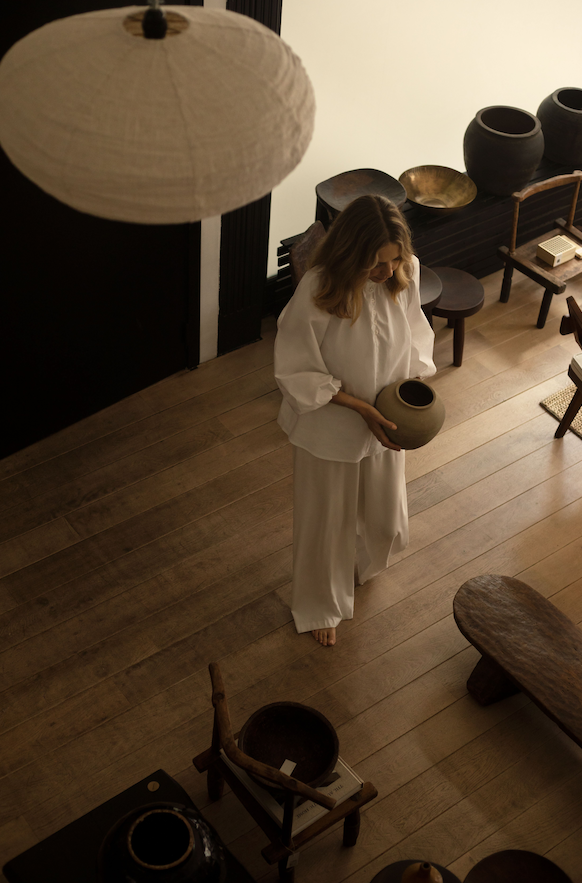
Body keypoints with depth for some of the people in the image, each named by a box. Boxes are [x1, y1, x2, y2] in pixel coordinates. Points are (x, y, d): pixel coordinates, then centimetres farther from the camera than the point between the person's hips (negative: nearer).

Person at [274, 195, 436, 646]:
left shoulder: (405, 274, -17)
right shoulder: (317, 292, -32)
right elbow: (299, 373, -21)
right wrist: (360, 407, -25)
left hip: (386, 423, 5)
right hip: (330, 427, -5)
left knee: (385, 519, 25)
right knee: (327, 519, 18)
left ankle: (361, 566, 62)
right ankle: (321, 605, 46)